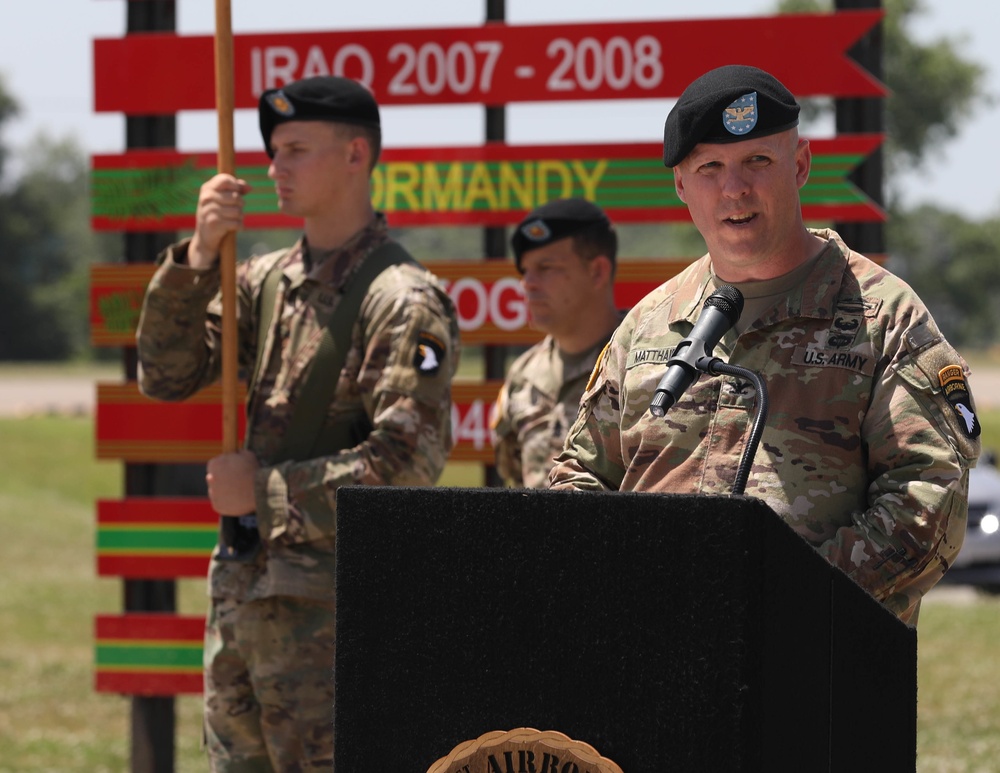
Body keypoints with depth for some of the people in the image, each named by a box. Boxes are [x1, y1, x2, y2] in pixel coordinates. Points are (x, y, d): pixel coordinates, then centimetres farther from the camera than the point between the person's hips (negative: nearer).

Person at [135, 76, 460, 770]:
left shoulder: (403, 301, -11)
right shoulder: (266, 281, 13)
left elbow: (410, 460, -19)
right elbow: (166, 375, 7)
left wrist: (266, 489, -14)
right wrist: (197, 257, -6)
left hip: (329, 598, -8)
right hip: (241, 584, 8)